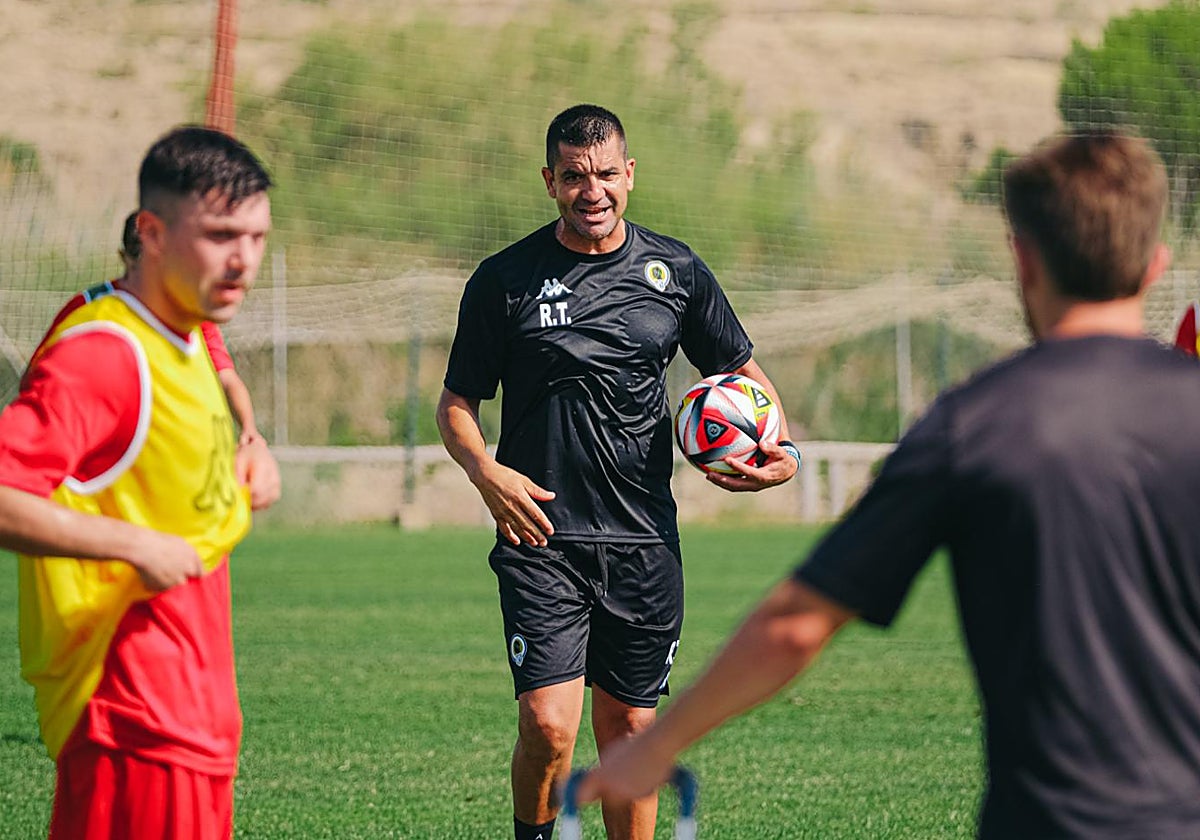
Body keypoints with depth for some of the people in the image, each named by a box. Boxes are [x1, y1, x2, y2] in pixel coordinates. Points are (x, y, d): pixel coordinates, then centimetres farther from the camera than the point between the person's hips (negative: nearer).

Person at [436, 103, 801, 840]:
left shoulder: (675, 271, 7)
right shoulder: (505, 280, 0)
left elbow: (741, 371, 18)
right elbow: (458, 401, 7)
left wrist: (783, 449, -1)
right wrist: (486, 471, -13)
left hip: (643, 543, 3)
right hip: (541, 538, -2)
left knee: (630, 733, 8)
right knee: (549, 728, -15)